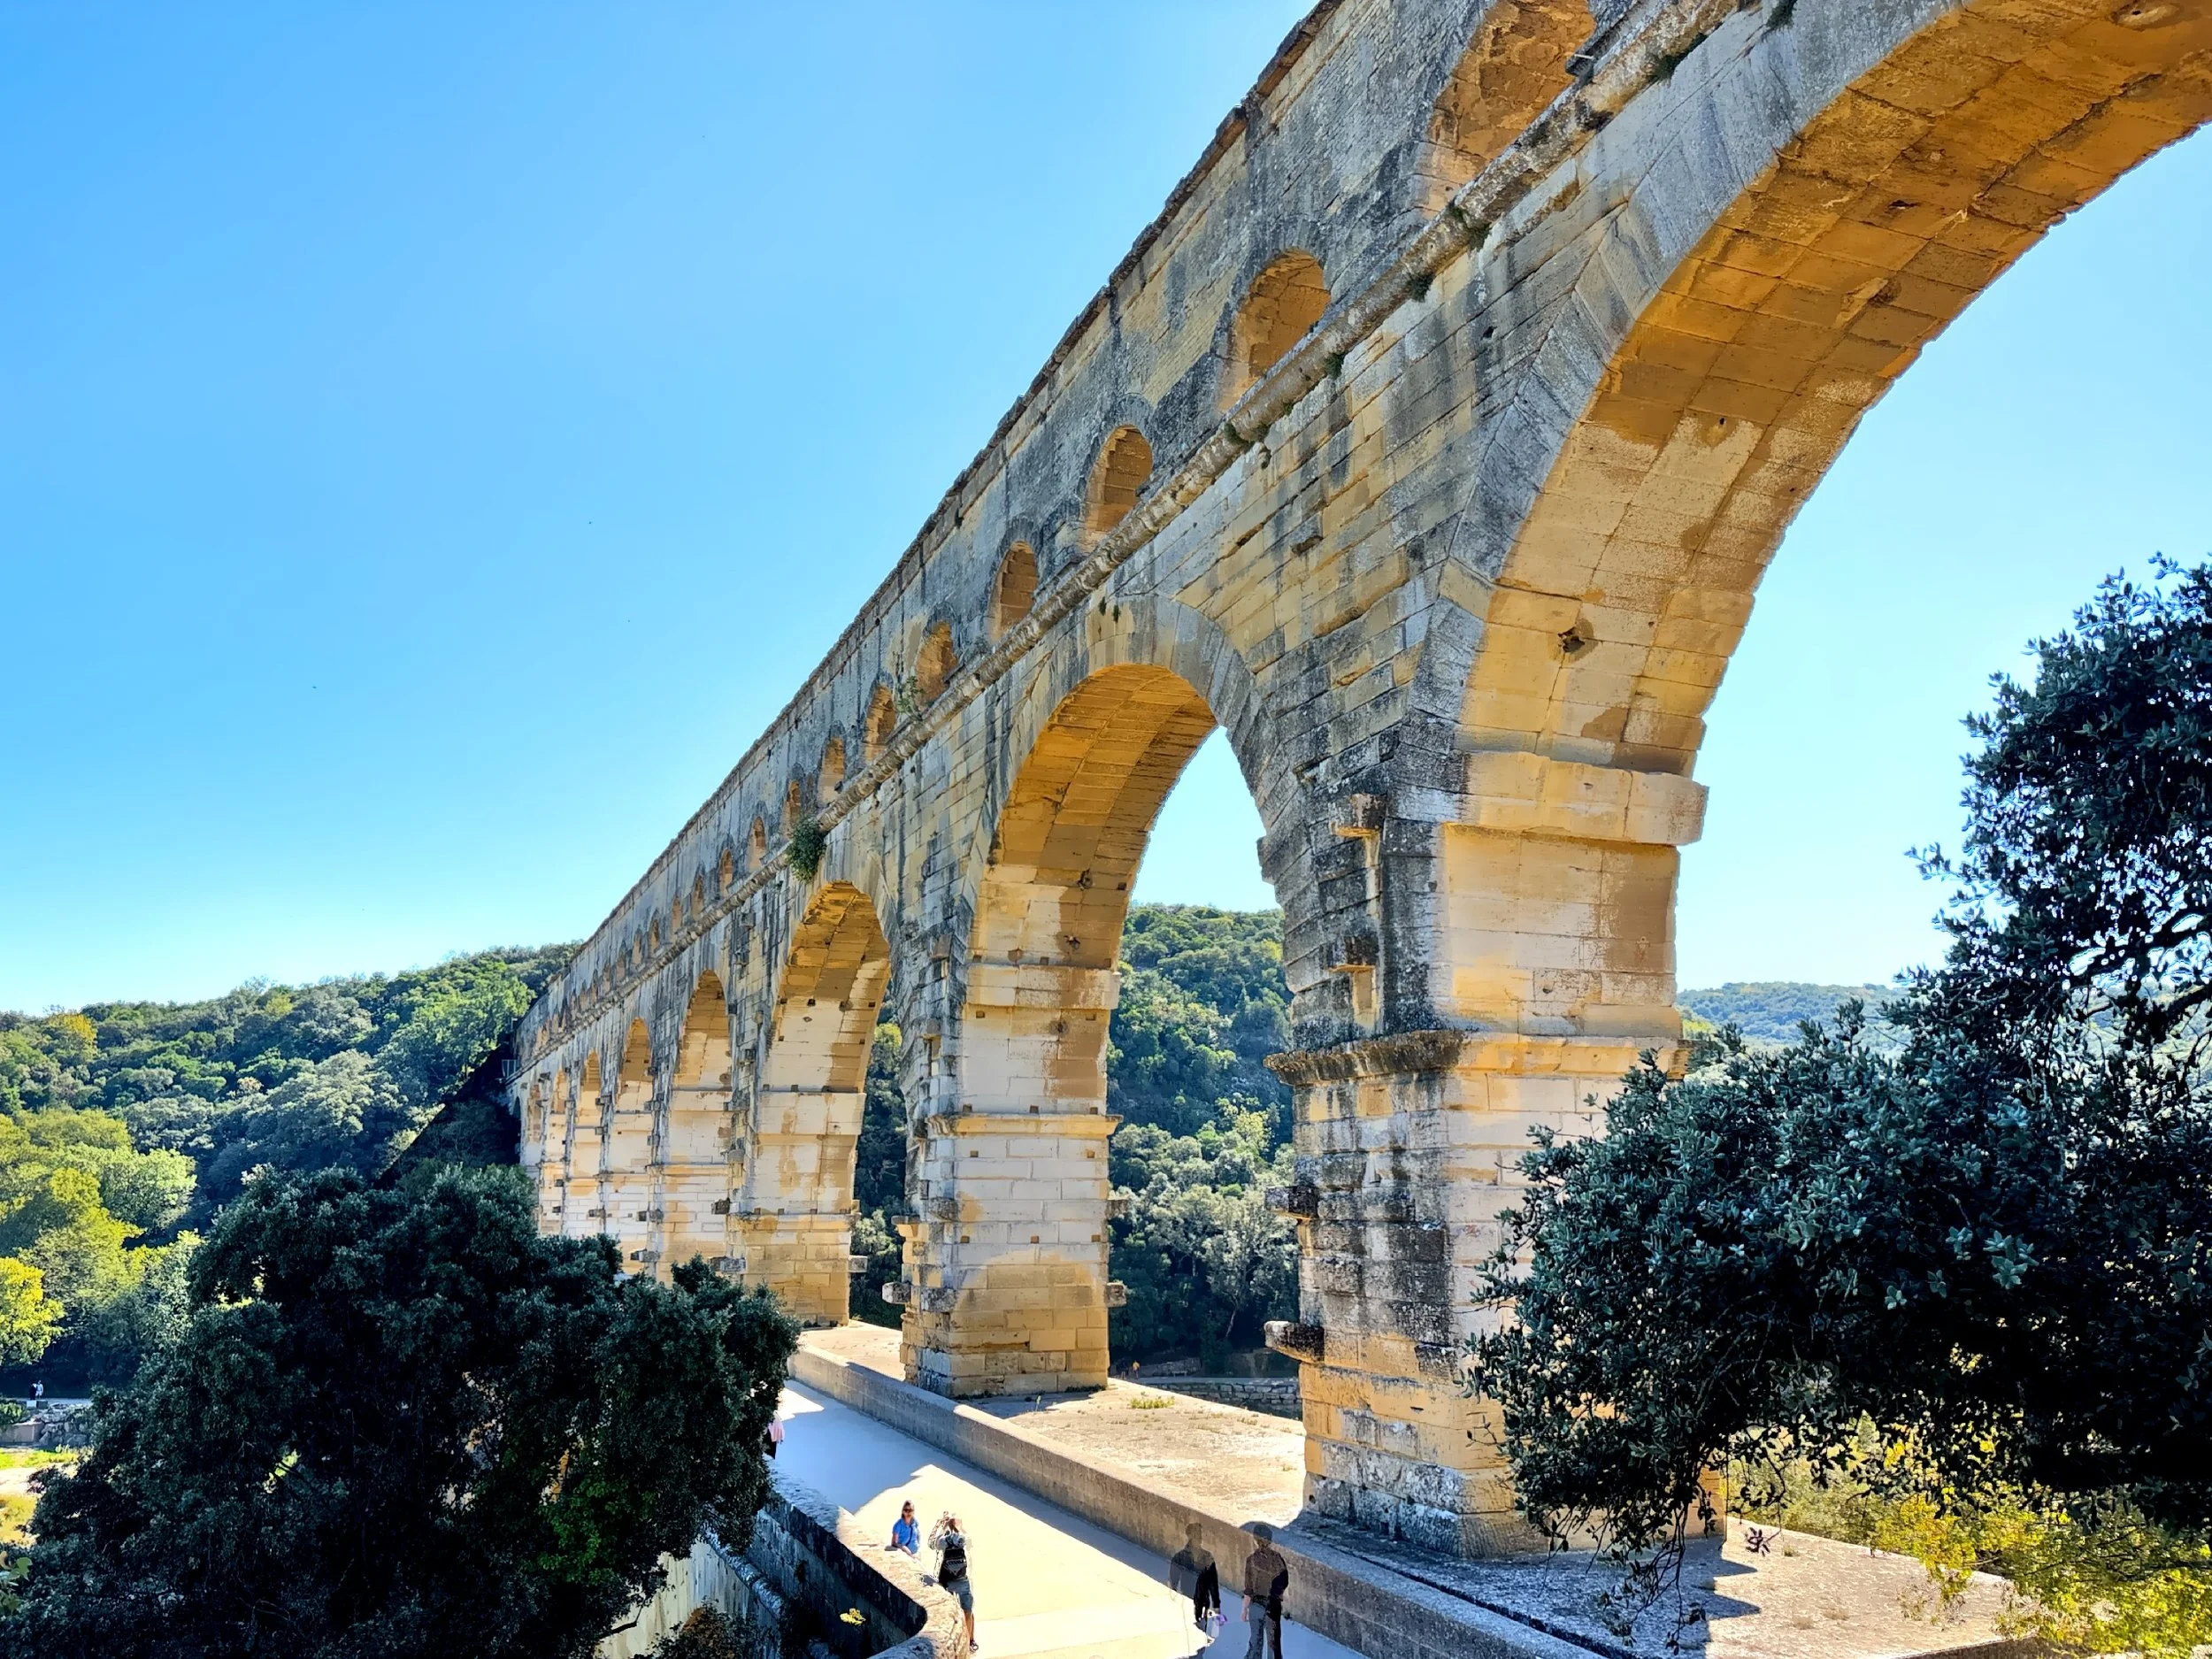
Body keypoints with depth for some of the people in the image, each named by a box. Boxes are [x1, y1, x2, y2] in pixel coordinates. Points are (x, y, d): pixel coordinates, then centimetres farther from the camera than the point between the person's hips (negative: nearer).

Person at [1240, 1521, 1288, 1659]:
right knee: (1274, 1639, 11)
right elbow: (1285, 1584, -2)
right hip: (1274, 1604, 1)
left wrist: (1245, 1609, -2)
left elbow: (1248, 1589, -10)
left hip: (1257, 1603, -1)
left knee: (1256, 1638, 11)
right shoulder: (1278, 1558, -7)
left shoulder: (1251, 1559, -12)